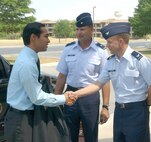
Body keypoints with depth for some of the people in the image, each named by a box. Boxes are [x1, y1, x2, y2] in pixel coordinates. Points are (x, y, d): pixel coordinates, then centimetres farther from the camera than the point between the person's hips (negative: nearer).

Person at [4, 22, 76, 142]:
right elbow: (37, 97, -21)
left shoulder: (28, 57, 3)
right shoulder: (27, 63, -26)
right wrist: (63, 99, -11)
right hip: (20, 119, -9)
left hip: (26, 115, 9)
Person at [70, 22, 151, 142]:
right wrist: (76, 94, -5)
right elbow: (98, 84, 3)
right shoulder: (111, 62, 1)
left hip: (136, 110, -6)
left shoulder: (139, 60, -18)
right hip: (119, 109, 6)